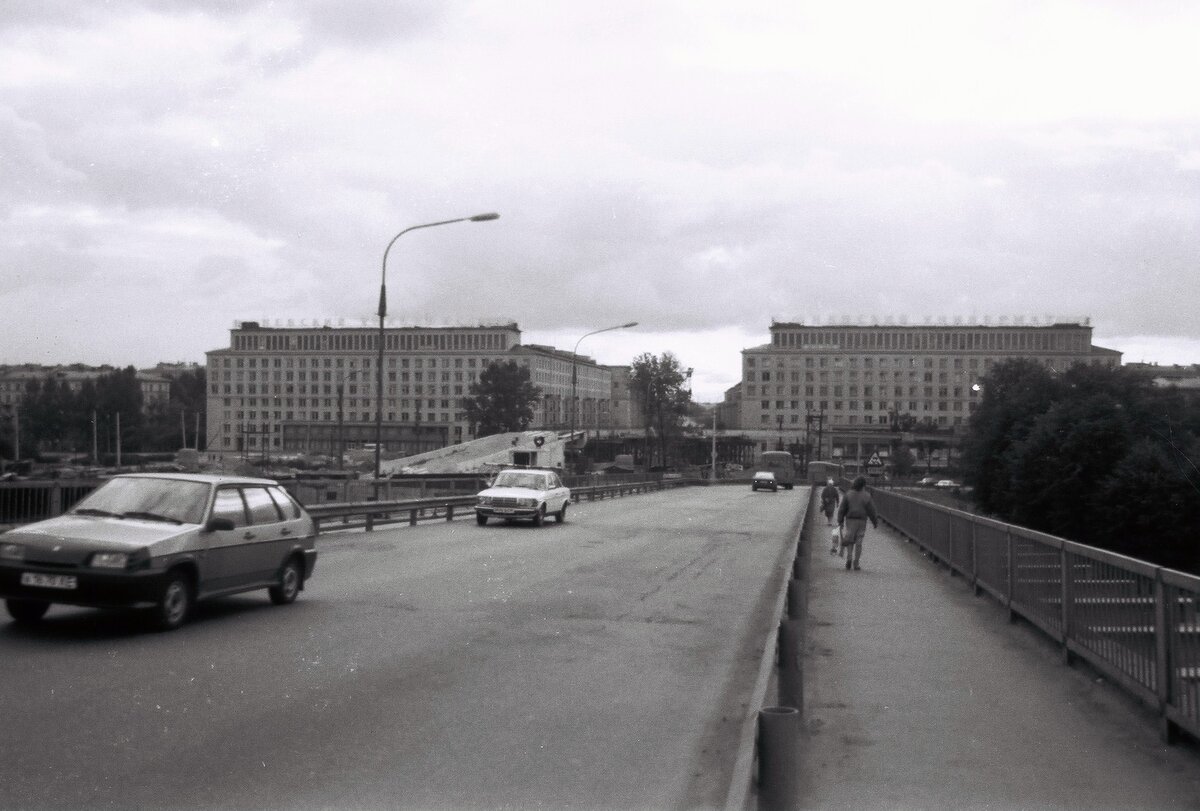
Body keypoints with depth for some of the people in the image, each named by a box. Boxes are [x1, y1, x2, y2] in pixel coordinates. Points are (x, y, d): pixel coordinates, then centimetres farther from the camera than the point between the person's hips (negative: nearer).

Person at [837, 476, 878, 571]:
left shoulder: (848, 494, -3)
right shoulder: (867, 496, -6)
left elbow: (842, 509, -2)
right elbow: (871, 511, -2)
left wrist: (840, 521, 4)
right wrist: (875, 523, 9)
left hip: (850, 520, 1)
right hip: (861, 521, -1)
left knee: (850, 541, 12)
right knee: (858, 543, 6)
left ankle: (849, 558, -9)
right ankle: (856, 563, 6)